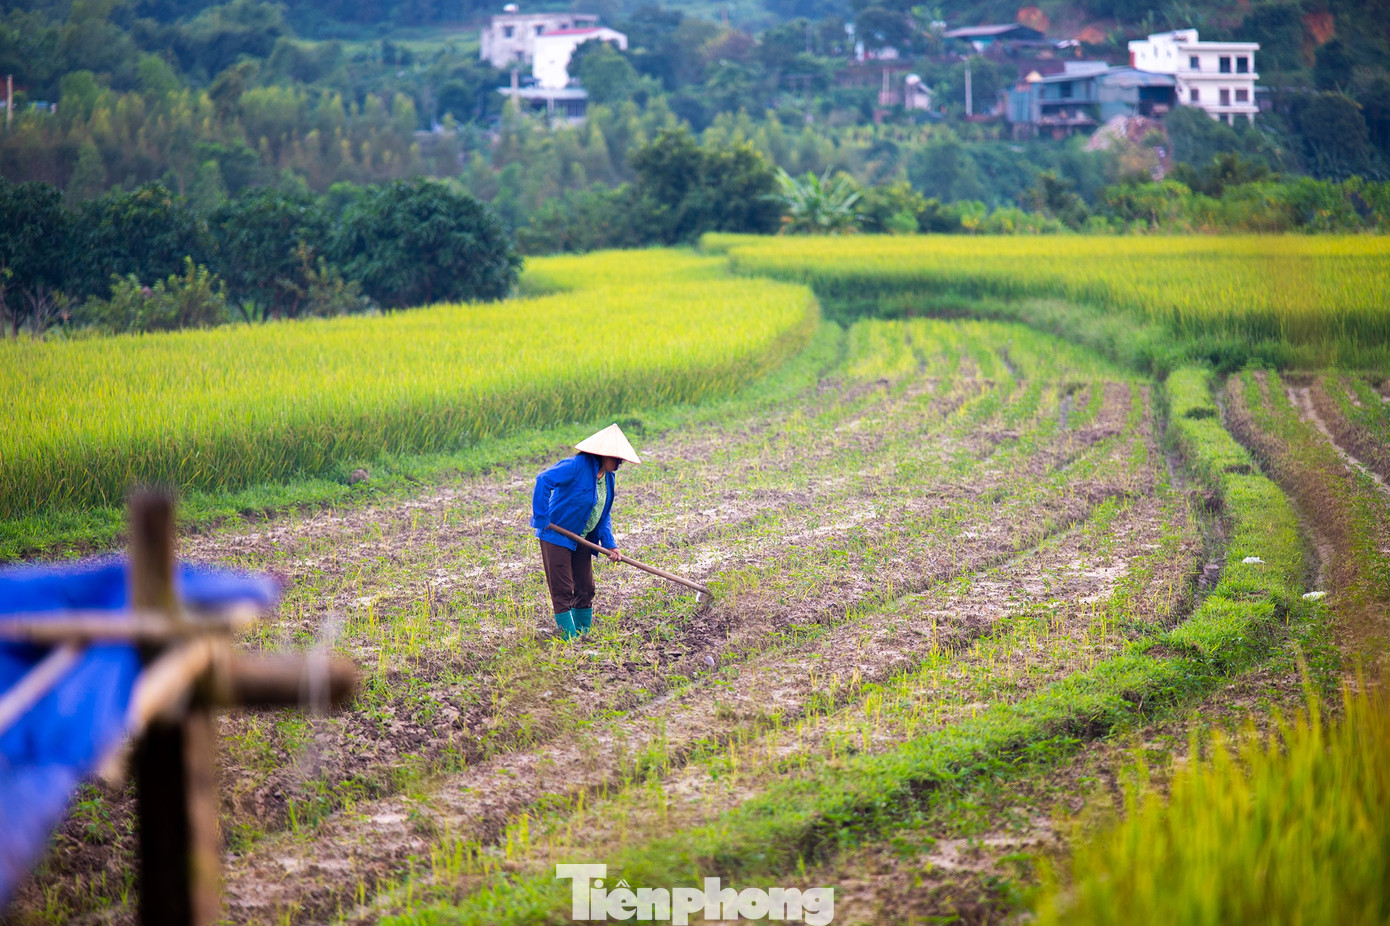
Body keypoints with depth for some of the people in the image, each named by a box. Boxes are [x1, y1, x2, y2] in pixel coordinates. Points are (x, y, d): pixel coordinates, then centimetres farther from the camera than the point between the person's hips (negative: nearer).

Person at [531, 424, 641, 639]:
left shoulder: (608, 478, 6)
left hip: (581, 540, 8)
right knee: (562, 591, -6)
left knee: (585, 589, 11)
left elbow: (604, 515, 14)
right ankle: (569, 640, -4)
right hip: (556, 537, -8)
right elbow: (544, 480, -30)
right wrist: (542, 518, -29)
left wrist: (609, 544, 0)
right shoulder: (577, 466, -20)